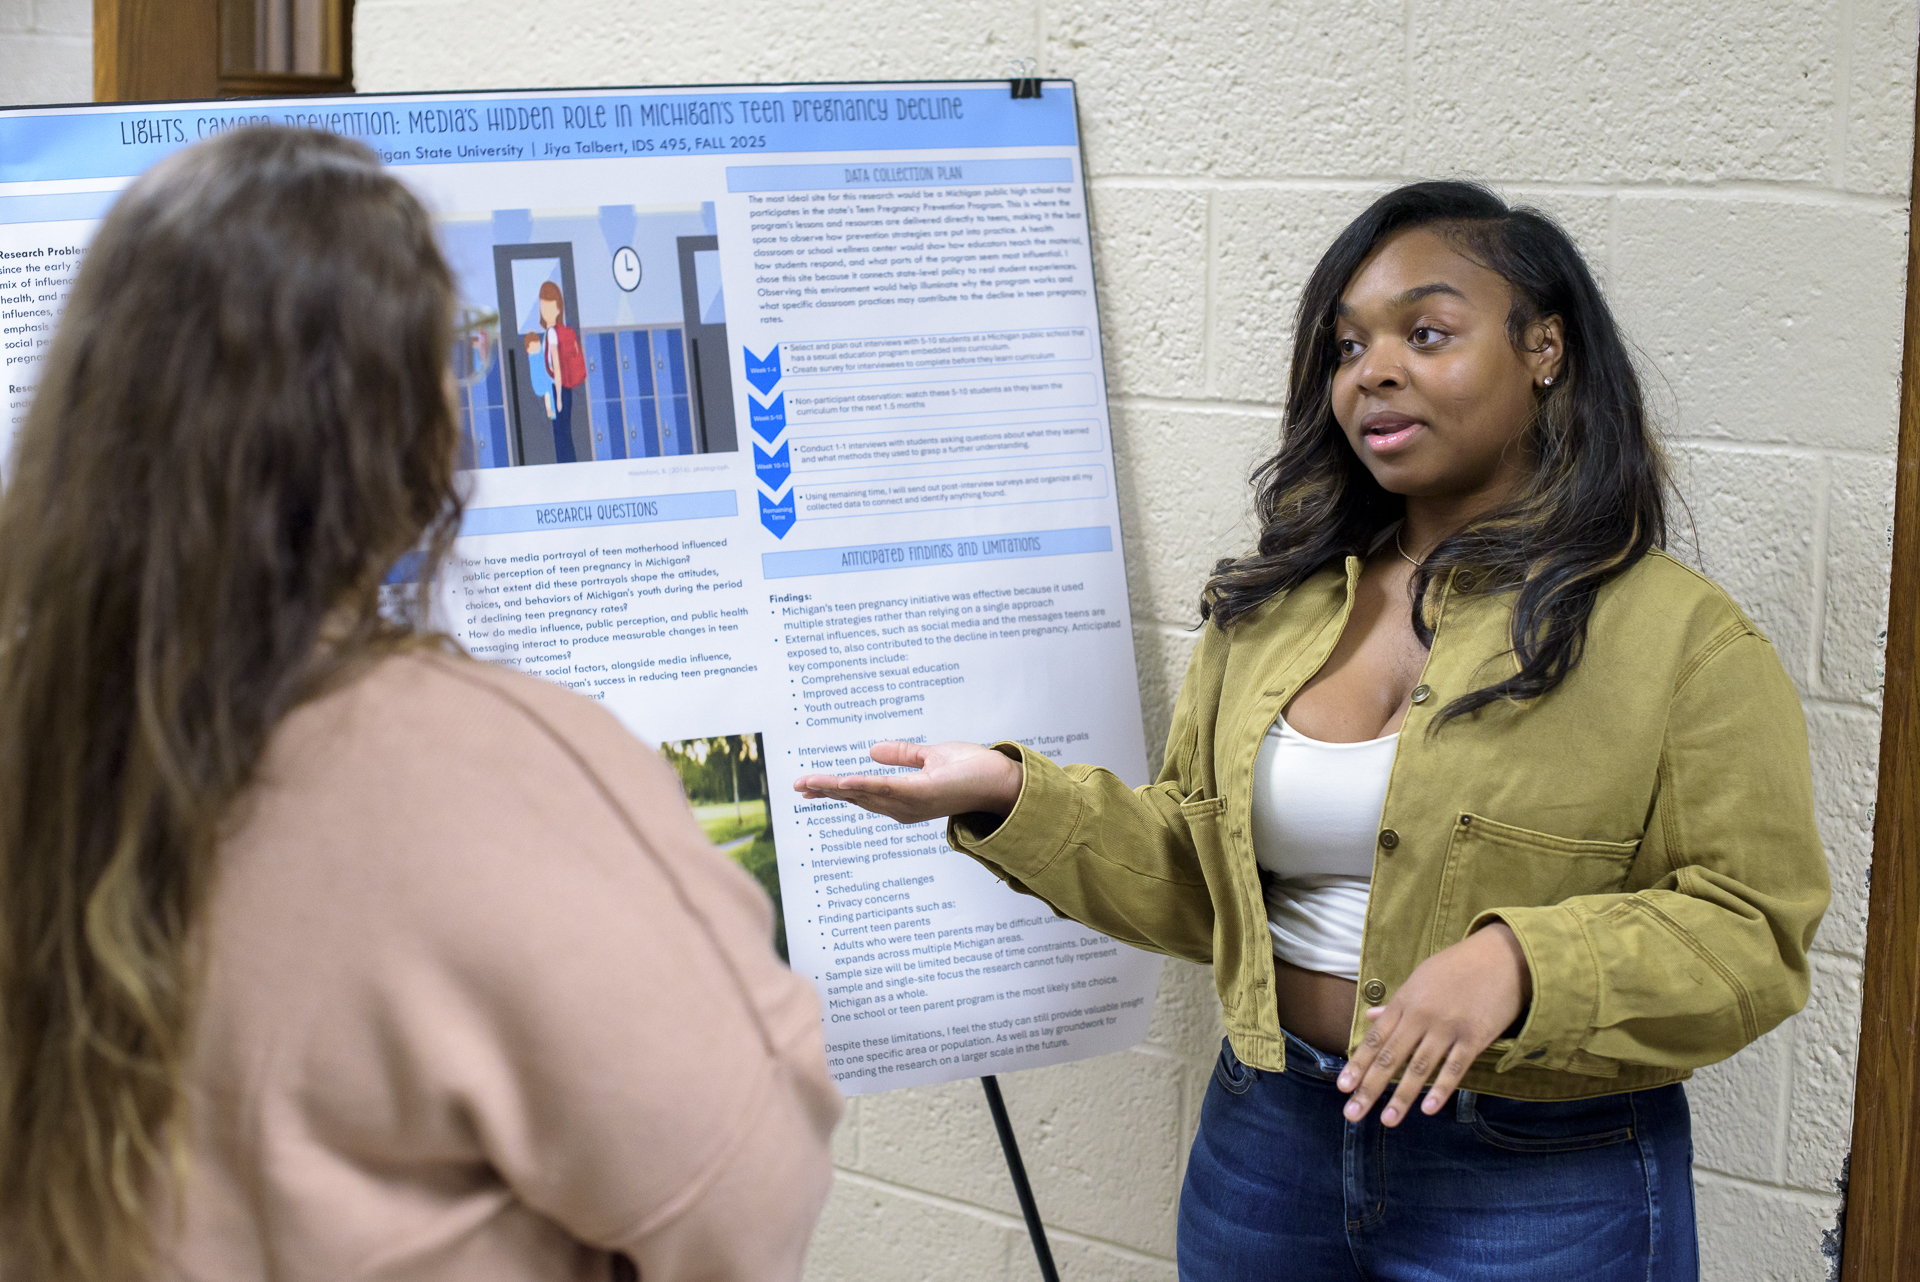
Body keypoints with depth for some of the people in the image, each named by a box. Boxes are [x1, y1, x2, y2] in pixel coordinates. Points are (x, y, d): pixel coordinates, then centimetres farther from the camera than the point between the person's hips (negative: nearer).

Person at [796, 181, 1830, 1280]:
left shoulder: (1684, 641, -10)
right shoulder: (1272, 612, 7)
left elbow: (1754, 933, -14)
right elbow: (1196, 885, 9)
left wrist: (1522, 960, -29)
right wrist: (1011, 798, -6)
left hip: (1543, 1180, -4)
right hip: (1271, 1138, 5)